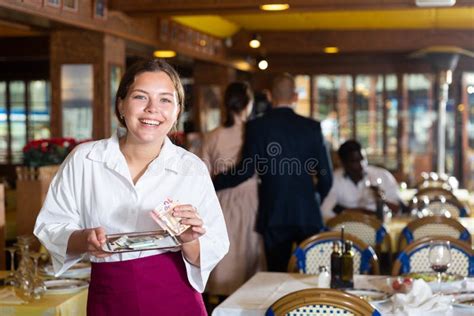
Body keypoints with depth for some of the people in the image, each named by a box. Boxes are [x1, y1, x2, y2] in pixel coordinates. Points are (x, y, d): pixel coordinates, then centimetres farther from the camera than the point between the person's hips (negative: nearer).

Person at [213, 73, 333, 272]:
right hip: (307, 213, 1)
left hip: (274, 215, -1)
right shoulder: (312, 127, -2)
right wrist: (323, 201, 18)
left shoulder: (257, 126, -6)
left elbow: (246, 171, -10)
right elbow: (325, 173, -1)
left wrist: (212, 183, 3)